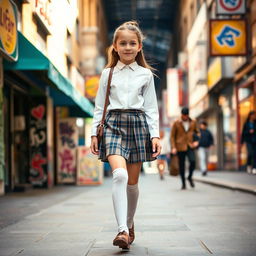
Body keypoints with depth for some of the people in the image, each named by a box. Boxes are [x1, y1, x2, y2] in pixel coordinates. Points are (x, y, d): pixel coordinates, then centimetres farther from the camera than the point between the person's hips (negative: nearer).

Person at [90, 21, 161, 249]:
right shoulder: (107, 74, 9)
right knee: (120, 174, -22)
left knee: (133, 181, 5)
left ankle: (129, 224, 25)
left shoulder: (146, 74, 9)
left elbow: (151, 108, 8)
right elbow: (99, 106, 10)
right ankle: (123, 230, -26)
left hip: (138, 124, 1)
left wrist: (155, 135, -1)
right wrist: (94, 133, 3)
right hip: (114, 124, -1)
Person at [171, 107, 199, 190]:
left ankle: (190, 177, 5)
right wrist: (173, 147, -5)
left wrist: (196, 141, 0)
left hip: (190, 146, 1)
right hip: (180, 147, -1)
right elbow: (172, 136, 3)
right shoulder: (176, 123, 1)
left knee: (192, 161, -20)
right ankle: (183, 183, 15)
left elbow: (197, 132, 19)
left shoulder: (193, 122, 8)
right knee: (181, 165, 1)